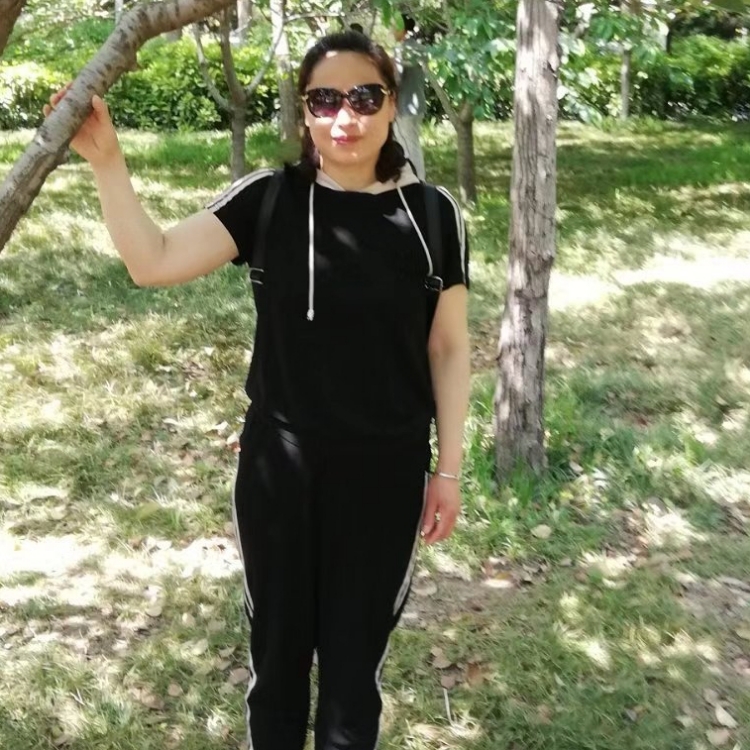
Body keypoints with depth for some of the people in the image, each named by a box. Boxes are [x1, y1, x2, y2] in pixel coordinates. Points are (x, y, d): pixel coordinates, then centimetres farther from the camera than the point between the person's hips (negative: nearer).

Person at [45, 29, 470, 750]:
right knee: (277, 648, 18)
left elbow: (449, 348, 1)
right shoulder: (268, 200, -6)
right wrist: (106, 161, -24)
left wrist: (448, 468, 2)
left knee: (355, 657, 16)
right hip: (278, 467, 1)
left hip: (384, 473, 0)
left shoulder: (430, 214, -5)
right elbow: (153, 261, -12)